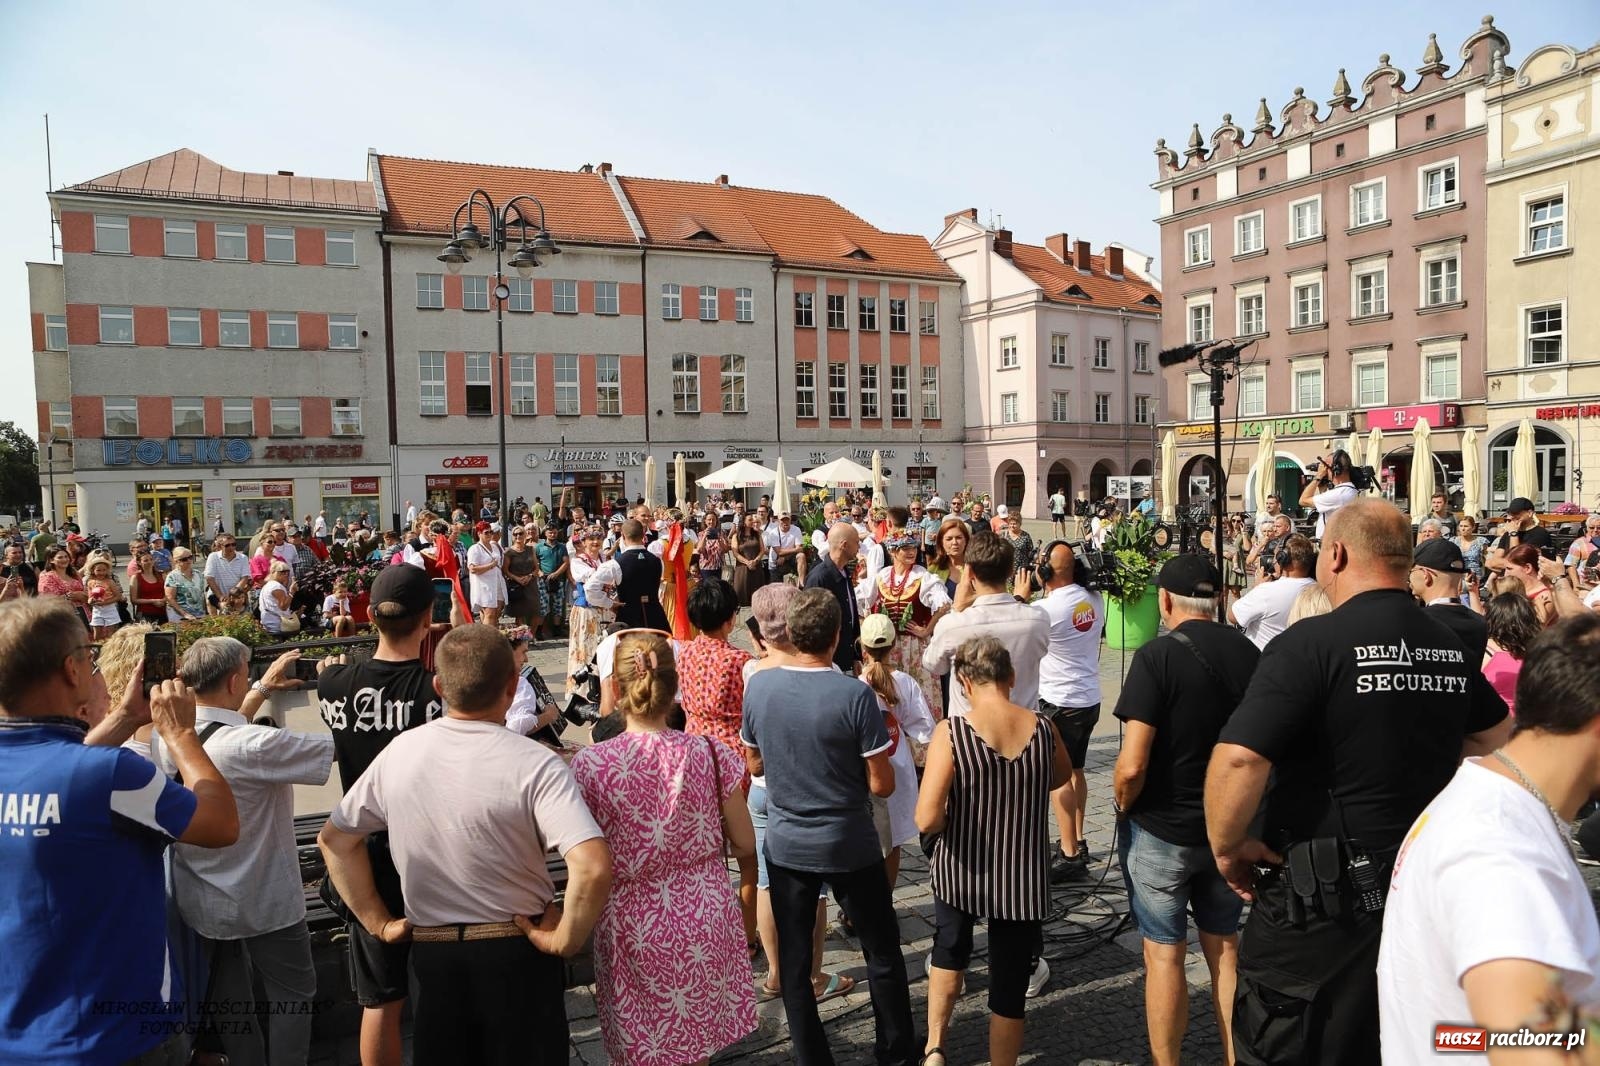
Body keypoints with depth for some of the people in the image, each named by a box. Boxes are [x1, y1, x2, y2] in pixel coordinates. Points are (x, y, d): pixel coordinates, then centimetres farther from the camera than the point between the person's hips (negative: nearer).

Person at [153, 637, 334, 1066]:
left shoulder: (164, 737, -8)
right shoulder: (253, 745, -30)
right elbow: (338, 746, -26)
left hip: (199, 902, 7)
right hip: (264, 902, -7)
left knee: (226, 998, 21)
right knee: (294, 993, 13)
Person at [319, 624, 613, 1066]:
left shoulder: (399, 751, -5)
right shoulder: (534, 764, -20)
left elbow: (334, 838, 8)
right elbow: (593, 867, -31)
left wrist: (377, 921, 11)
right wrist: (565, 940, -15)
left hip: (431, 953, 4)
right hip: (516, 955, -3)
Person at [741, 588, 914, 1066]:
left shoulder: (758, 685, -9)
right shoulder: (855, 695, -20)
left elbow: (754, 764, 4)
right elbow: (882, 785, -15)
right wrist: (884, 748, 3)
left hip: (785, 844, 3)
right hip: (849, 846, -2)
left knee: (793, 959, 15)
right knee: (883, 952, 18)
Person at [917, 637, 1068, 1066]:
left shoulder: (951, 733, -21)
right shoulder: (1043, 728, -11)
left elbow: (927, 820, -24)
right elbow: (1060, 778, 12)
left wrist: (960, 814, -3)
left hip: (962, 870, 0)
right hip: (1023, 878, 1)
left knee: (950, 948, 29)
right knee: (1009, 983, 17)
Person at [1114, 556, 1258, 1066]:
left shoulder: (1158, 656, -19)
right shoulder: (1250, 653, -3)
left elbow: (1132, 765, -23)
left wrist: (1123, 807, -4)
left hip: (1161, 831, -5)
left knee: (1164, 953, 8)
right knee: (1224, 945, 19)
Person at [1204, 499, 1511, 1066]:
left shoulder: (1311, 643, -21)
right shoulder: (1450, 646, 2)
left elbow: (1237, 760, -30)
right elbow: (1495, 736, 21)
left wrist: (1227, 845, -14)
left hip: (1322, 898, -7)